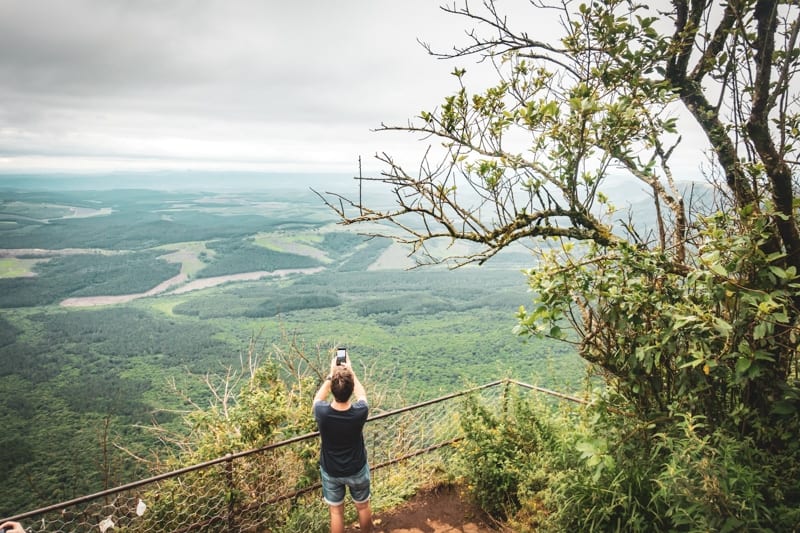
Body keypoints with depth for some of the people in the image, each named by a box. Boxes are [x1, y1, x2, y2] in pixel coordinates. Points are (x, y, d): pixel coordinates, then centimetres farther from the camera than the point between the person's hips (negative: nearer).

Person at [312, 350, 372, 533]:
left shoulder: (322, 412, -30)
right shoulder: (360, 412, -30)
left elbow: (318, 397, -3)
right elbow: (362, 394, -4)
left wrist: (331, 374, -1)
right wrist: (350, 371, 2)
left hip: (331, 471, 0)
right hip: (357, 470, 0)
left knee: (336, 512, 21)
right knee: (363, 507, 25)